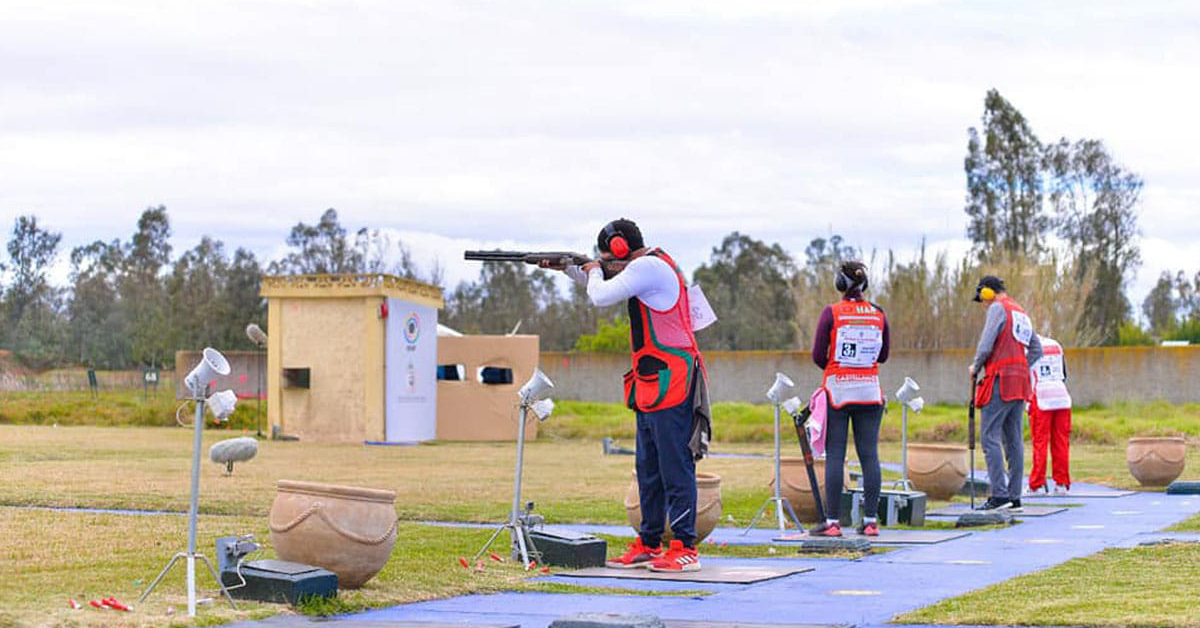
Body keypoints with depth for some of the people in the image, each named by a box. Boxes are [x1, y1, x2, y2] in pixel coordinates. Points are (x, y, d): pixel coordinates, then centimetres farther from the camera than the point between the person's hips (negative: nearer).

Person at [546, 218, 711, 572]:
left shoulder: (649, 266, -13)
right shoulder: (648, 269, 19)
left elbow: (600, 297, -16)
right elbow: (606, 290, 33)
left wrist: (594, 271, 5)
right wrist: (567, 267, 29)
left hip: (671, 383, -11)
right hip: (652, 386, 11)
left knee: (675, 467, -10)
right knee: (648, 468, 13)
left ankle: (684, 550, -9)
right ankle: (648, 546, 19)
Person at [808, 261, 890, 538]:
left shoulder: (831, 313, -6)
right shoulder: (878, 314, 5)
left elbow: (818, 356, -5)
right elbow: (883, 356, 12)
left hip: (838, 390, -3)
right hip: (870, 391, 3)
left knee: (834, 456, -2)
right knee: (869, 455, 4)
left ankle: (832, 522, -4)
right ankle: (871, 520, 4)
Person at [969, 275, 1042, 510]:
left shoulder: (998, 308, -5)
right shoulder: (1022, 313, 21)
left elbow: (986, 344, -14)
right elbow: (1036, 350, 23)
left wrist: (975, 367, 2)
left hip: (1000, 382, -9)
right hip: (1020, 384, 9)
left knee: (989, 436, -10)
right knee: (1013, 439, 9)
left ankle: (999, 495, -17)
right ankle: (1014, 496, 8)